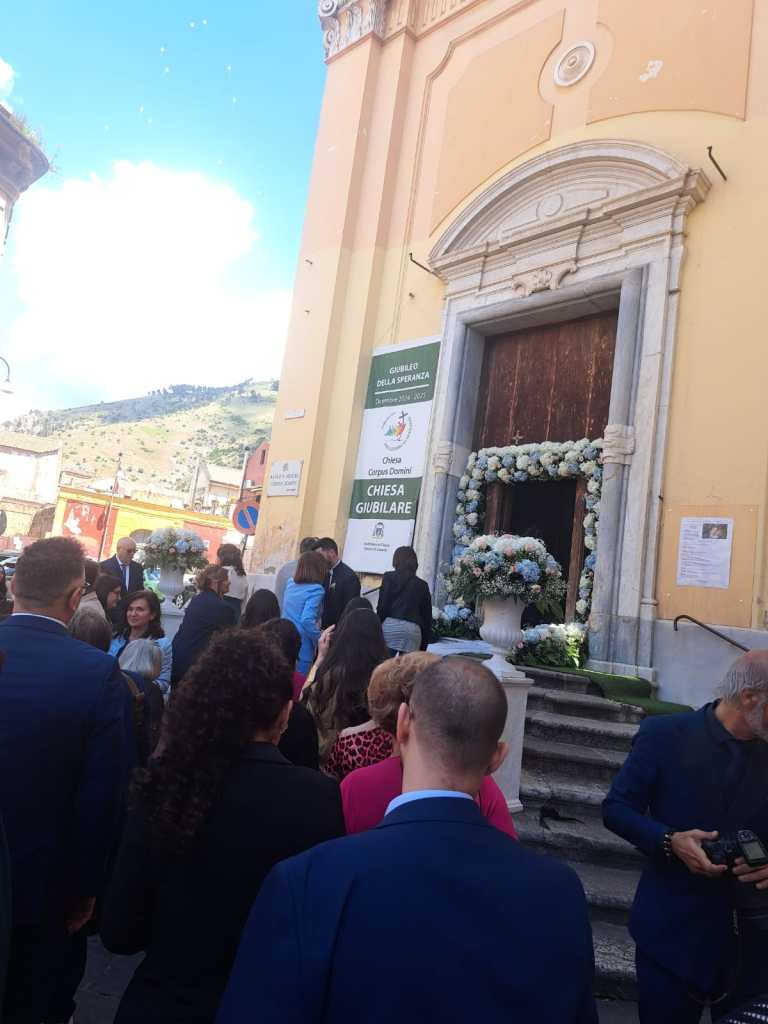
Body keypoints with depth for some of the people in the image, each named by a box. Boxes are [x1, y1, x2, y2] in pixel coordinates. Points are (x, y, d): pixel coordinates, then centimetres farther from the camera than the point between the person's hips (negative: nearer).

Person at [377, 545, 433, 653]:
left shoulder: (389, 578, 9)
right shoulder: (422, 585, 18)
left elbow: (382, 607, 1)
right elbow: (427, 617, 17)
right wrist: (424, 645, 20)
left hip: (391, 626, -3)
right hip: (413, 629, 3)